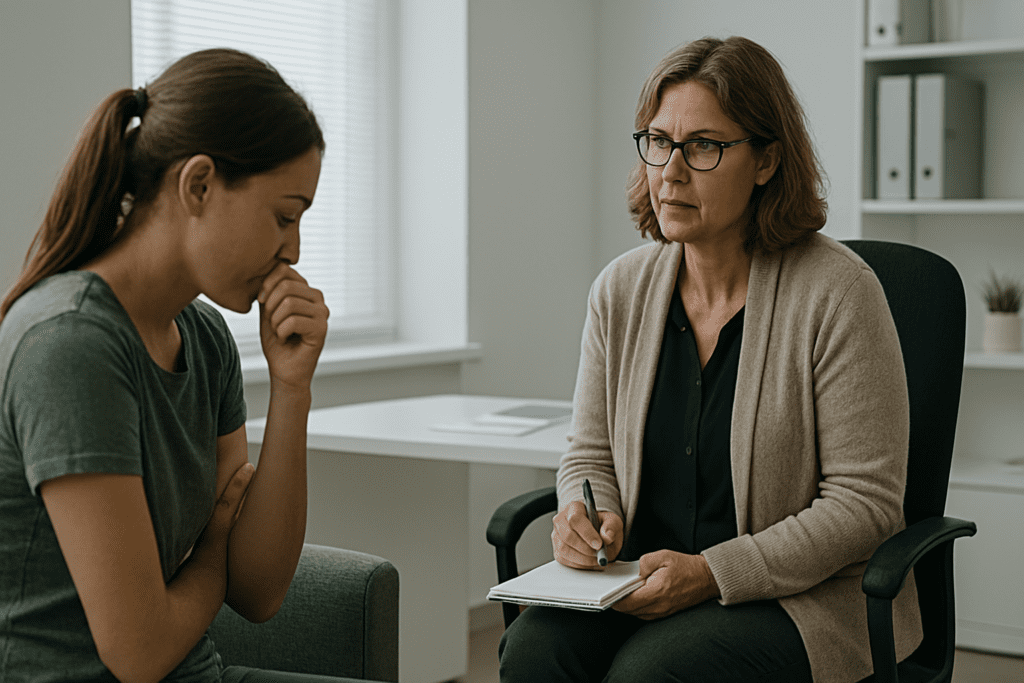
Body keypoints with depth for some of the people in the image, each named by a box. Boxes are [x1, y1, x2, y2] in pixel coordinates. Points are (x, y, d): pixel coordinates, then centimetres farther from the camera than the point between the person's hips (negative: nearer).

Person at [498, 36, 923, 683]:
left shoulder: (836, 291, -11)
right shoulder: (621, 289, 6)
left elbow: (865, 501, -11)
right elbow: (590, 455, 16)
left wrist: (714, 574, -18)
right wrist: (590, 517, -8)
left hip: (809, 593, -4)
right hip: (644, 581, 4)